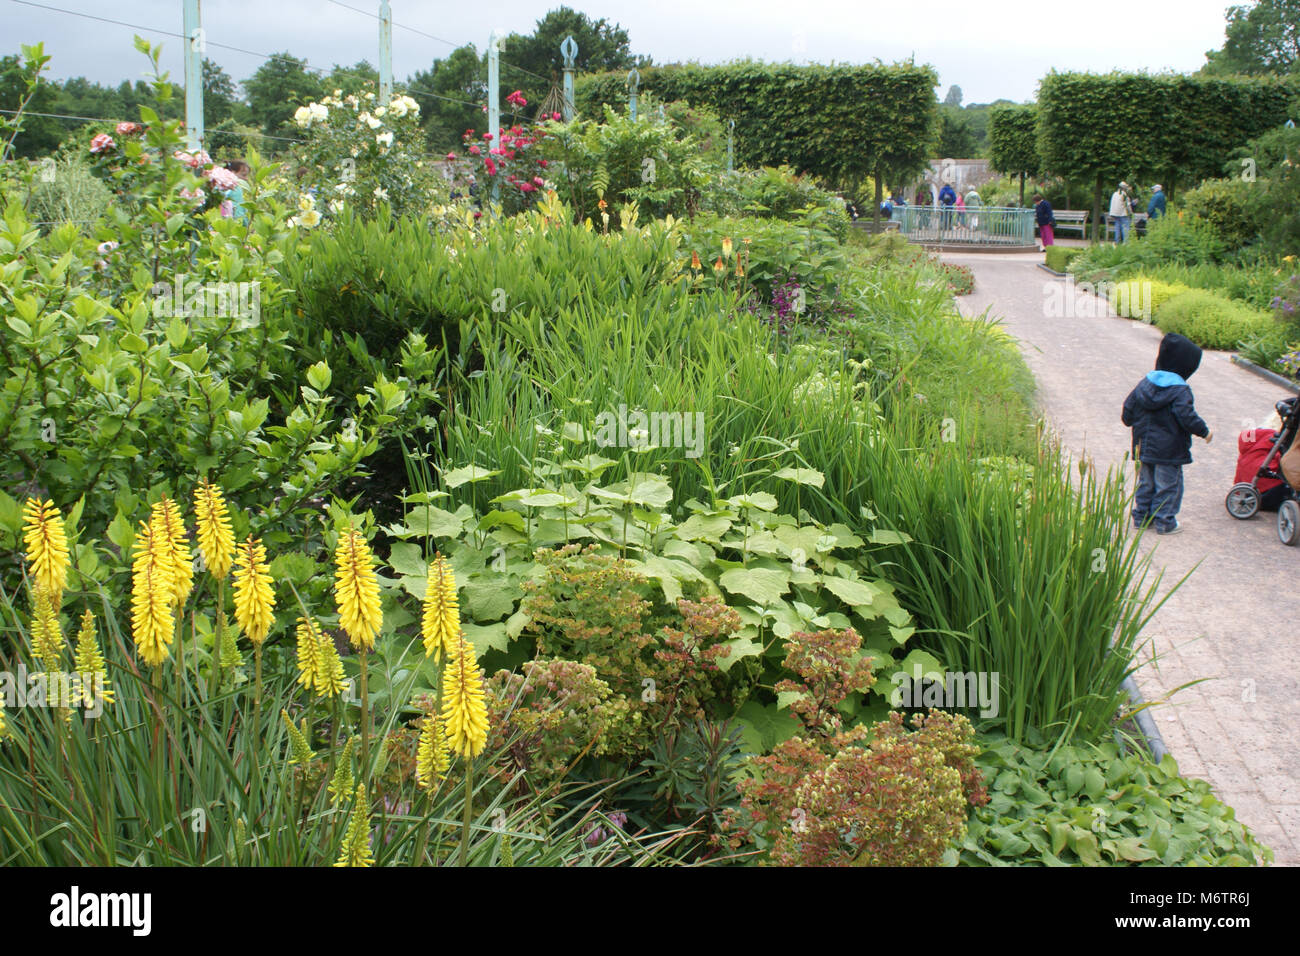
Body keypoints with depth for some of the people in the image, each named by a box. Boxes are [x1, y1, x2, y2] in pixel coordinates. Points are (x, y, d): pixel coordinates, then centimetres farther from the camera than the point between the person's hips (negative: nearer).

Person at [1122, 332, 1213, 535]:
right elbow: (1187, 417, -23)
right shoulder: (1180, 390, -16)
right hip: (1169, 449, -6)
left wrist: (1130, 421, 27)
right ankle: (1165, 522, 6)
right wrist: (1204, 431, -8)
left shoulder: (1145, 382, 3)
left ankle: (1141, 516, 23)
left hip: (1145, 447, 6)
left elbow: (1128, 410, 6)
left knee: (1146, 482, 17)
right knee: (1168, 484, 3)